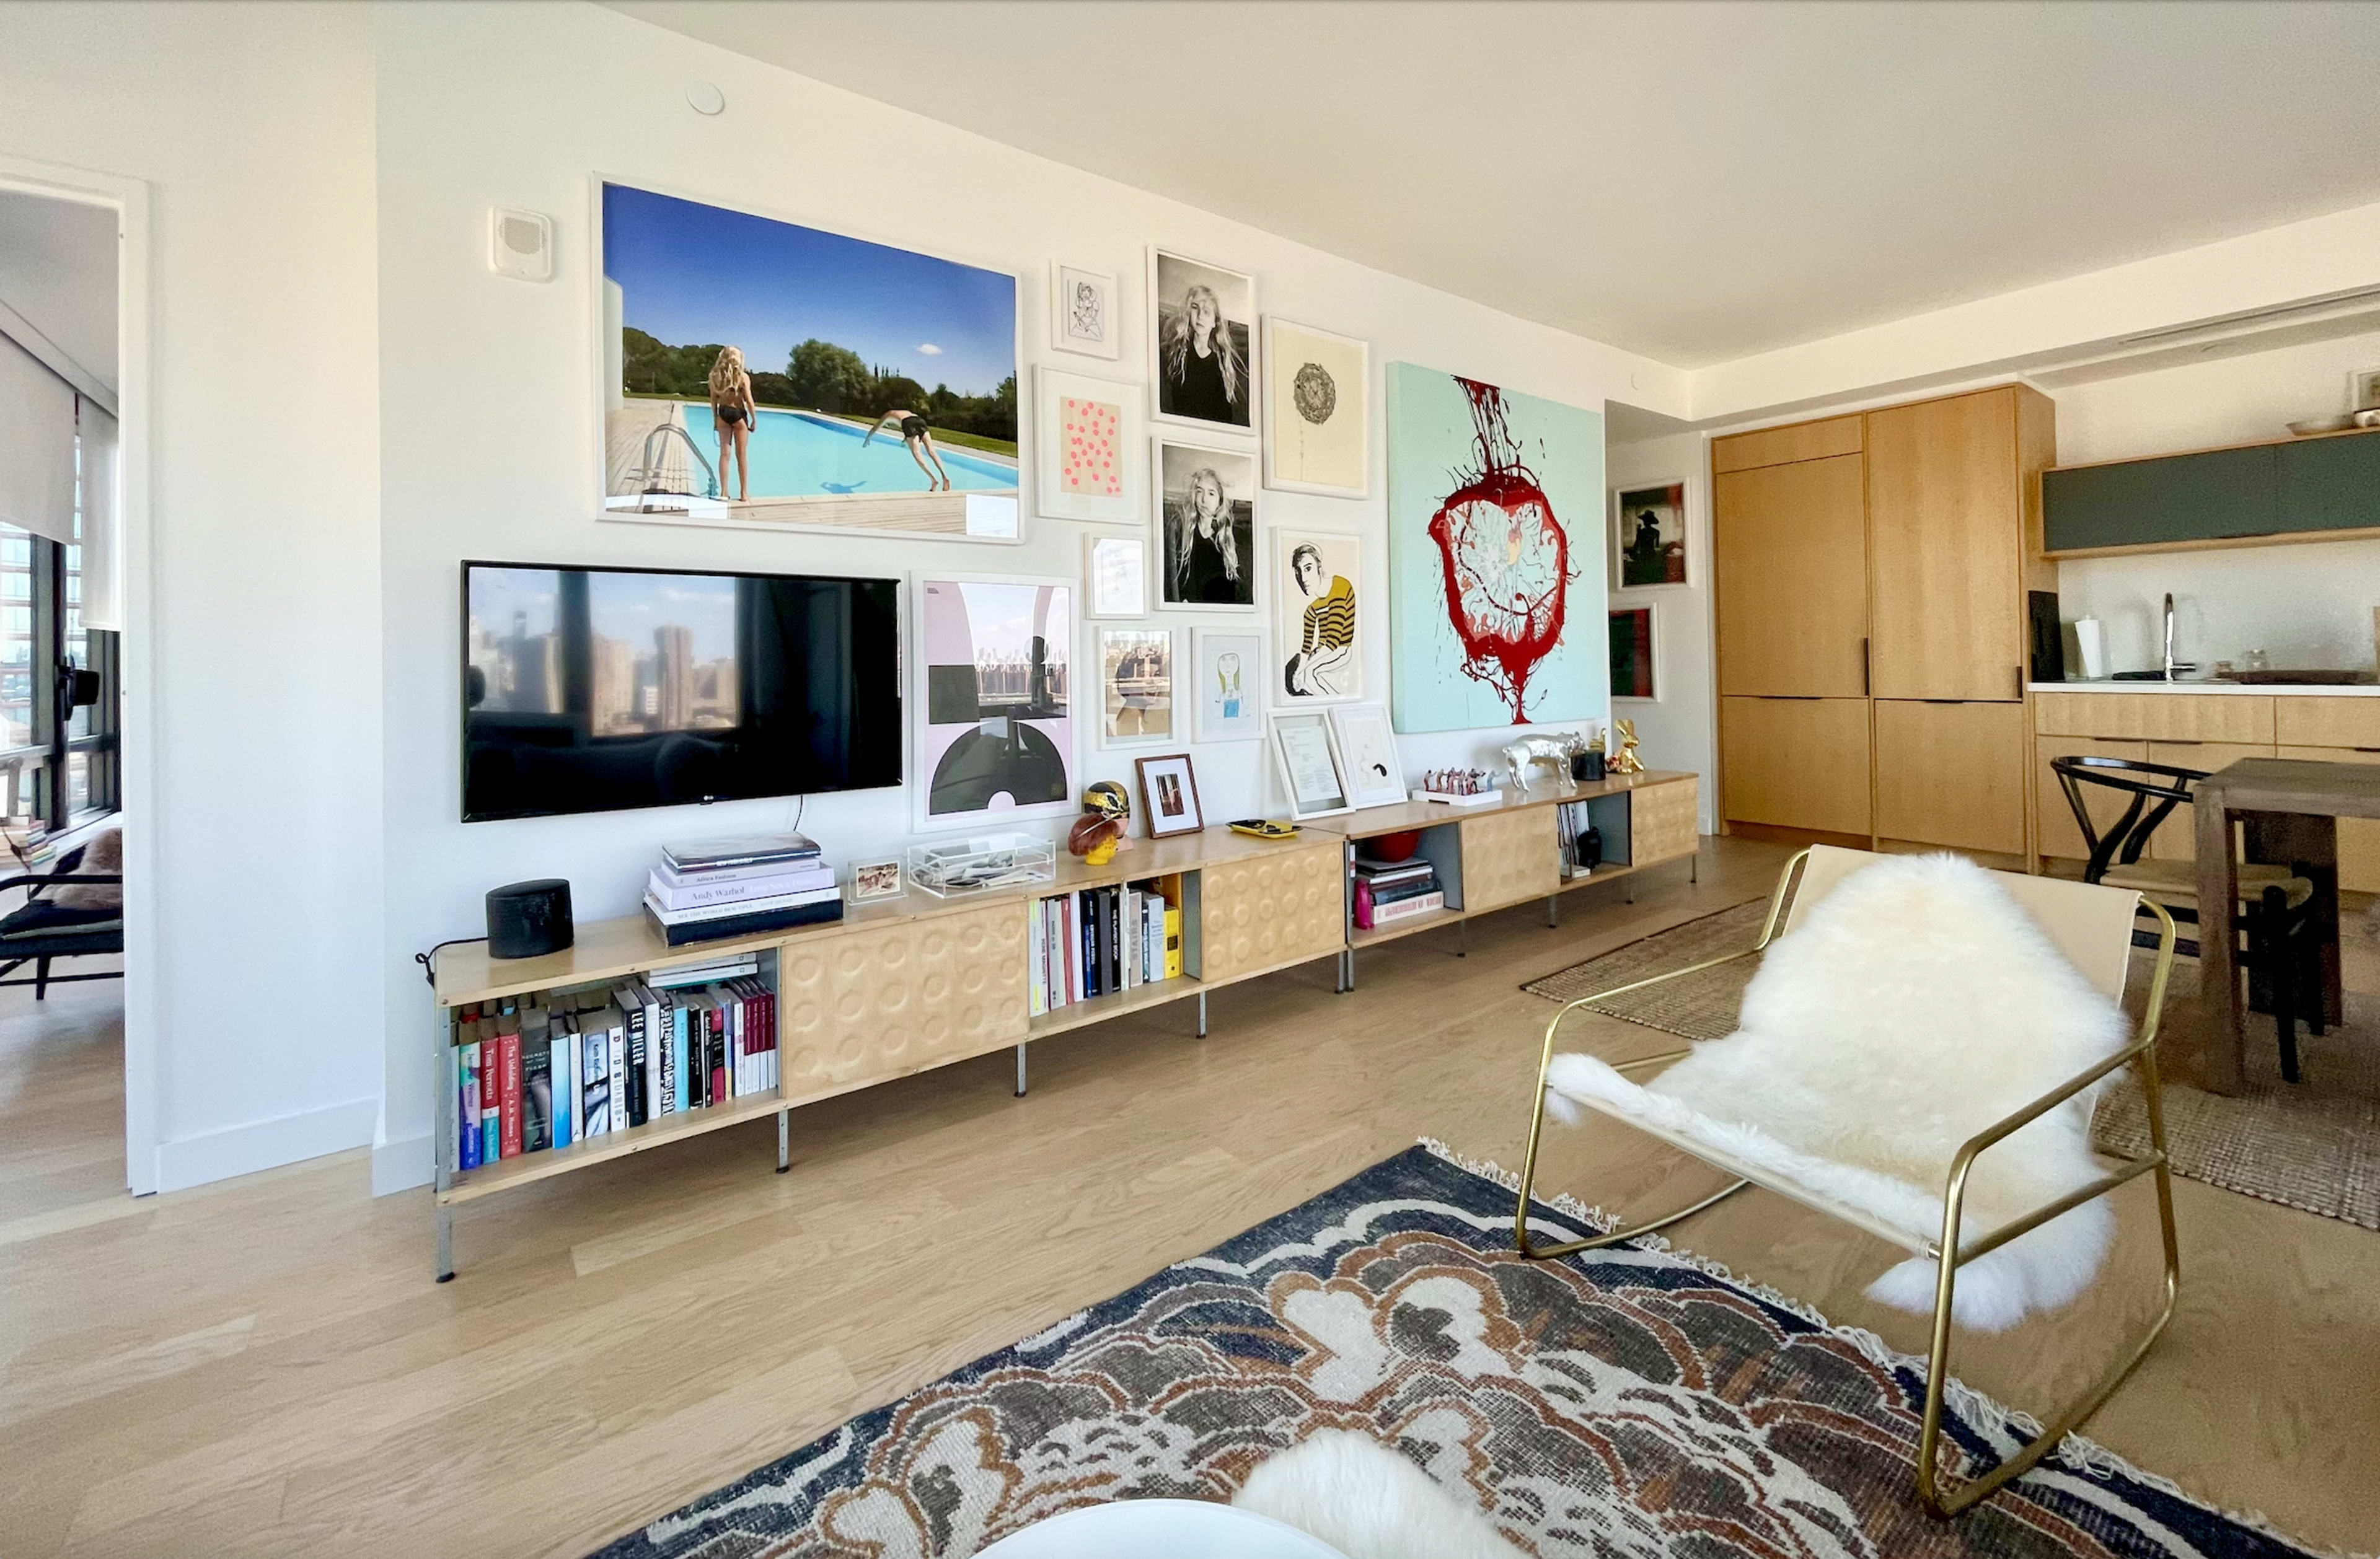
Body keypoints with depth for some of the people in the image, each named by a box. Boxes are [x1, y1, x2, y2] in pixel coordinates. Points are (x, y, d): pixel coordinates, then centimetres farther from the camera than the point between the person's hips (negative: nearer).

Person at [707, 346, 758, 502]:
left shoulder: (715, 376, 1)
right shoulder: (743, 377, -9)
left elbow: (713, 400, 4)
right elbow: (749, 401, -12)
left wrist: (715, 419, 14)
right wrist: (754, 419, -1)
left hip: (723, 413, 3)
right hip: (738, 414, -3)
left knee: (724, 453, 8)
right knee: (742, 455, 5)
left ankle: (724, 491, 8)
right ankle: (744, 492, 9)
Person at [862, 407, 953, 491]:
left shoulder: (888, 415, 34)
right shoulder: (906, 412, 46)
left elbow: (874, 429, 46)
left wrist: (867, 439, 62)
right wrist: (907, 437, 77)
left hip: (909, 423, -4)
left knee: (917, 454, -10)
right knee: (931, 451, -10)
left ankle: (933, 479, -30)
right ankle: (944, 476, -32)